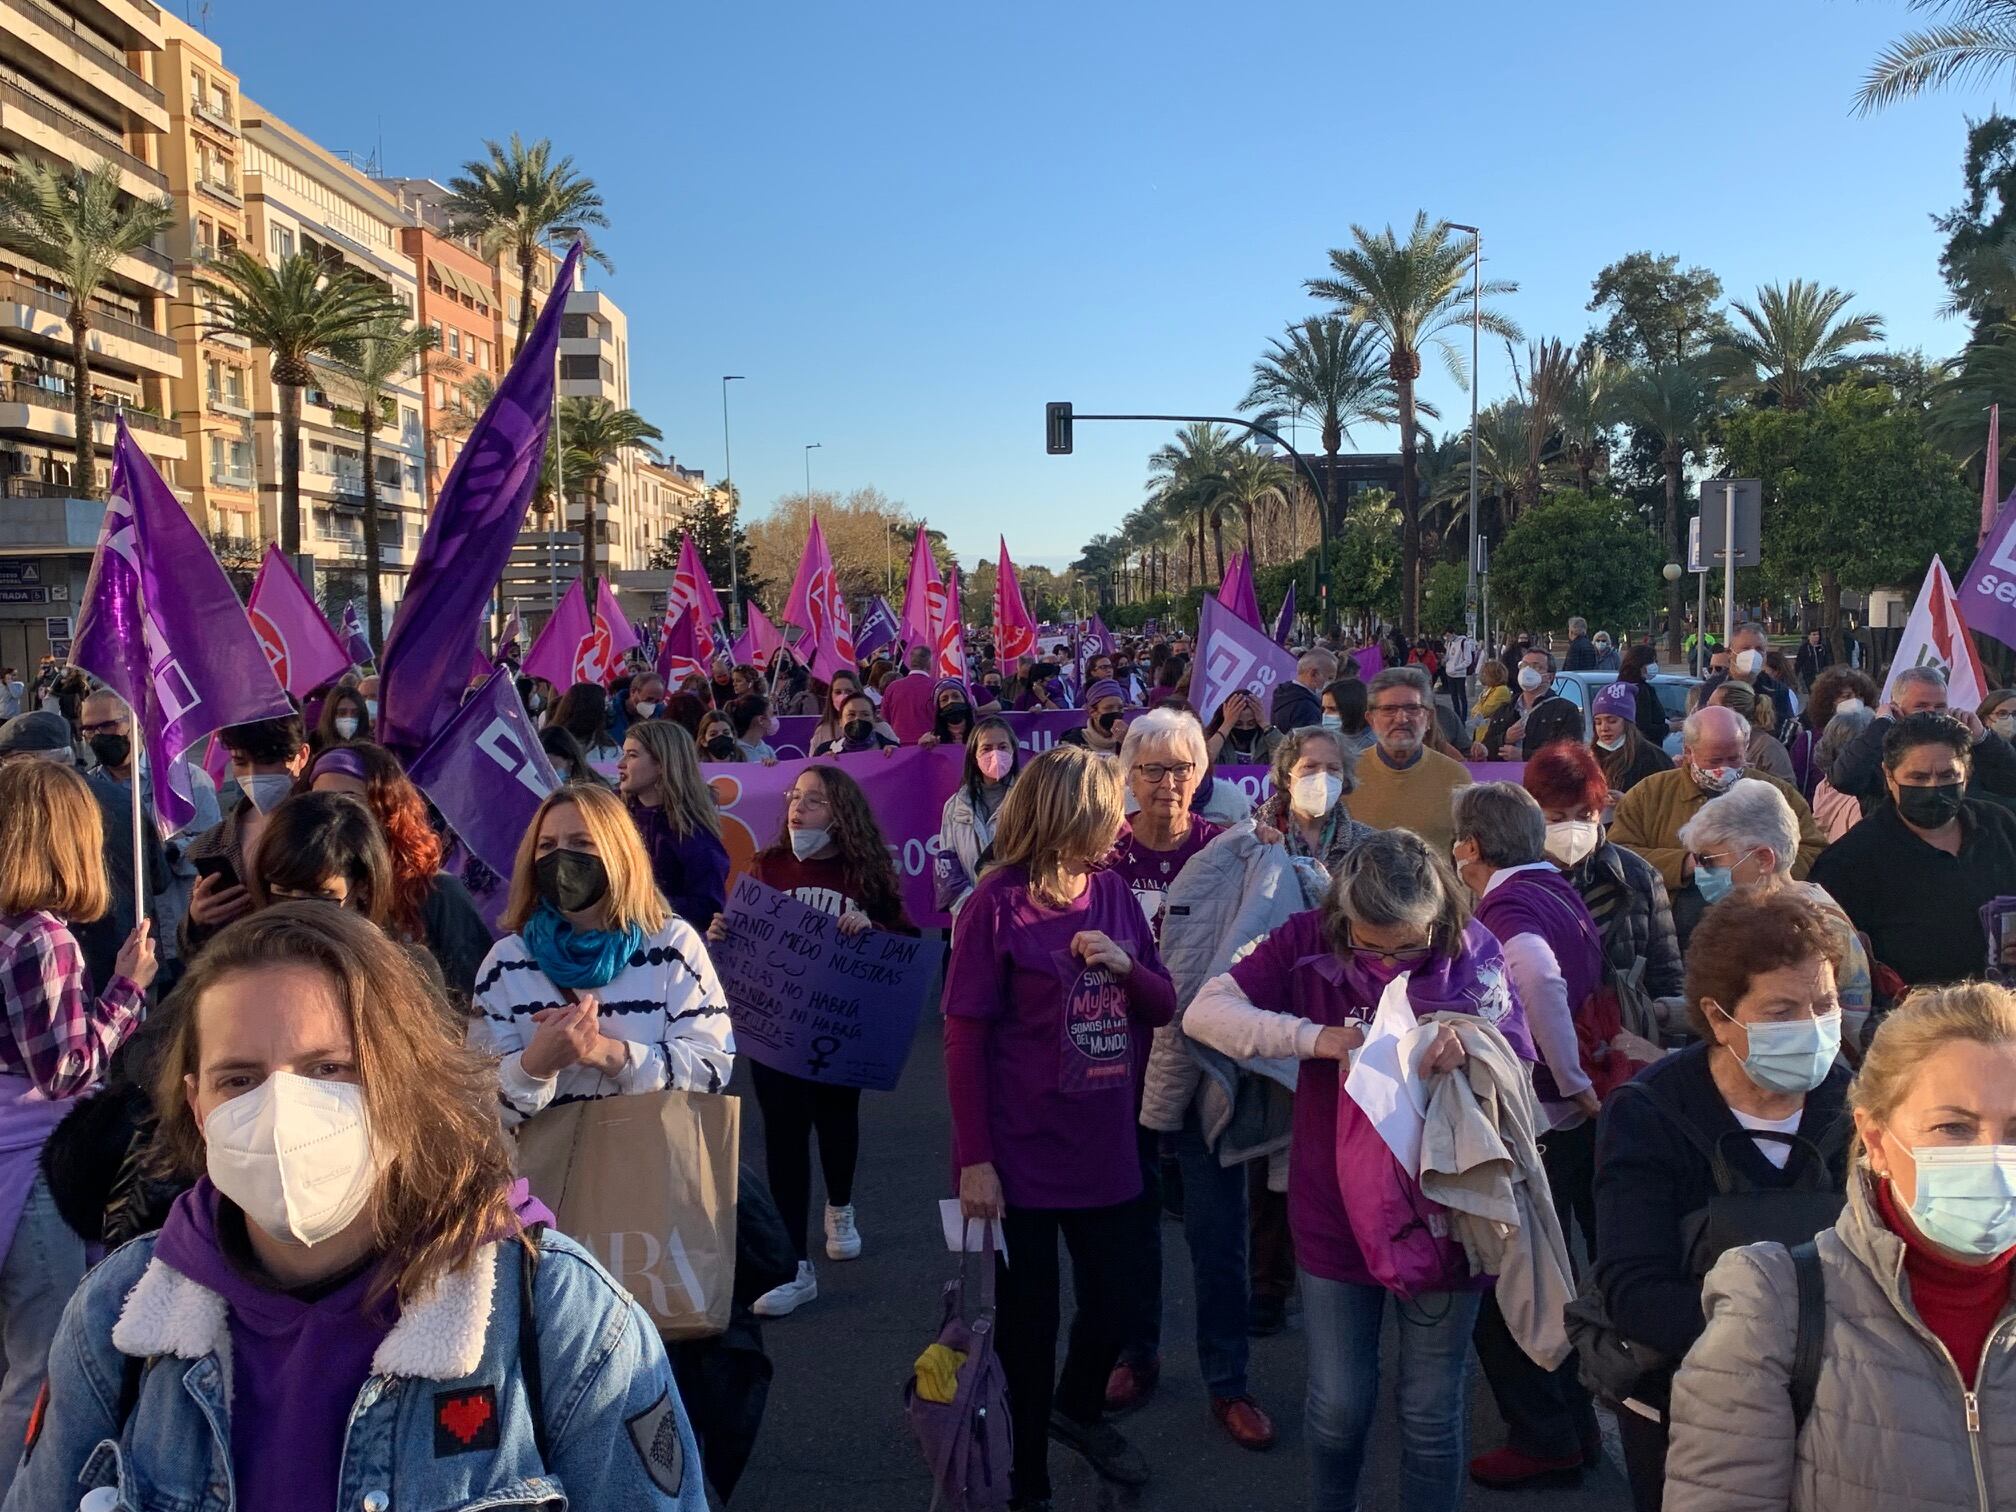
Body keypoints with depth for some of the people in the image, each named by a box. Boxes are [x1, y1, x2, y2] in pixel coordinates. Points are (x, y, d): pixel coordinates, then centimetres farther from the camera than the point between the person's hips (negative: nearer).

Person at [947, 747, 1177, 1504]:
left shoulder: (1113, 890, 2)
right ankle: (1025, 1482, 34)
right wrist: (975, 1159, -15)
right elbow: (964, 1040, -13)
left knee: (1113, 1301, 20)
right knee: (1028, 1325, 11)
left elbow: (1165, 1005, 7)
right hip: (1023, 1156, -5)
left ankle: (1078, 1408, 52)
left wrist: (1125, 966, -13)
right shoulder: (998, 902, -15)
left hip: (1105, 1149, 6)